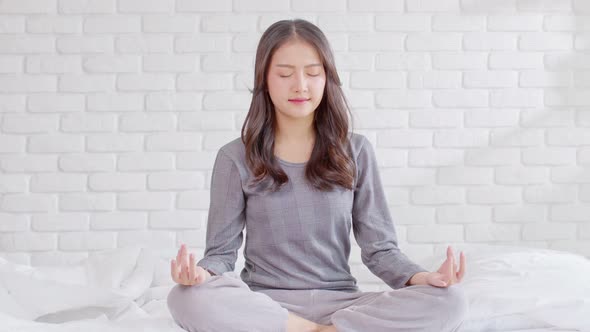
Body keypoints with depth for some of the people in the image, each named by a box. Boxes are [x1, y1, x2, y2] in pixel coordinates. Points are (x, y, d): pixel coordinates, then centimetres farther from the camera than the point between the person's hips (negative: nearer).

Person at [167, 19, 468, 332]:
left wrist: (421, 277, -17)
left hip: (339, 302, 1)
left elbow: (379, 247, 4)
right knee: (188, 299, -34)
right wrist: (202, 273, -24)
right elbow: (222, 251, 1)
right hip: (264, 304, 0)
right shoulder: (235, 158, 2)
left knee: (449, 301, -25)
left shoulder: (355, 151, 5)